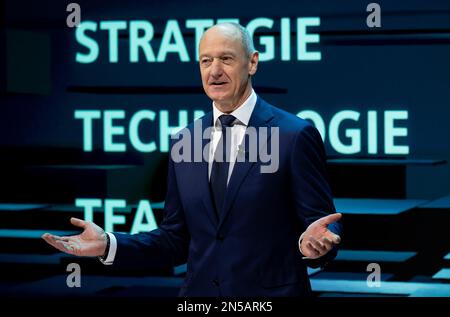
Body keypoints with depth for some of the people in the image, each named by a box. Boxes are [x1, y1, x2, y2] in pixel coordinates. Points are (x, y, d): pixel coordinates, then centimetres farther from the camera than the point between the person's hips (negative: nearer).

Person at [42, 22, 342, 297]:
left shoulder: (295, 135, -8)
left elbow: (323, 226, -8)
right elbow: (177, 239, 8)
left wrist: (313, 242, -29)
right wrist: (108, 245, -4)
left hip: (270, 292, -4)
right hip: (199, 291, 4)